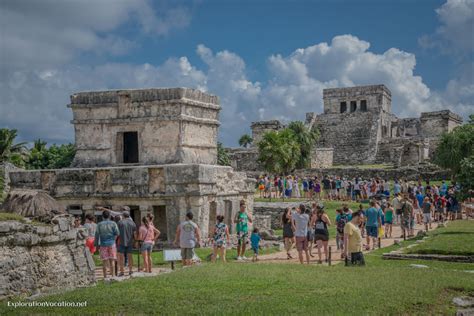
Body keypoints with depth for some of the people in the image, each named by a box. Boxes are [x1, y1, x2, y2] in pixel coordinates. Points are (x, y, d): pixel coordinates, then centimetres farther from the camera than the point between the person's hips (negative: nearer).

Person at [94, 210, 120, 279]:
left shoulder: (99, 224, 1)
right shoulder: (113, 223, 1)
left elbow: (97, 235, 0)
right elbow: (117, 233, -8)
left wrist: (96, 244, 7)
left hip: (103, 244, 0)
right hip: (111, 243, 0)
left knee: (104, 261, 3)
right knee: (112, 260, 4)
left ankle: (105, 277, 4)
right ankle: (113, 275, 0)